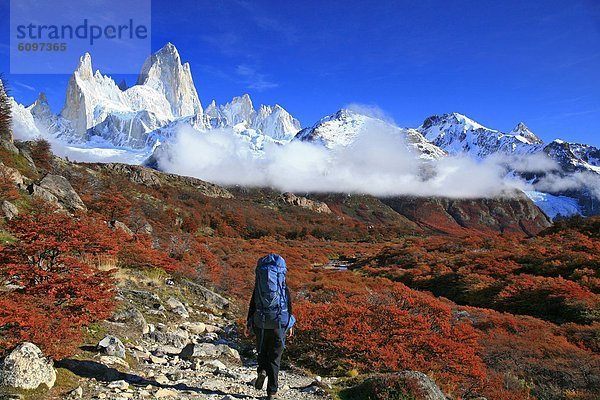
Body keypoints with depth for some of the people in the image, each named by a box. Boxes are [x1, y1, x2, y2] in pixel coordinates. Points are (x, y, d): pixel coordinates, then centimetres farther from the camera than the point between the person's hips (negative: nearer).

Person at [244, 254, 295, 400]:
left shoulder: (258, 286, 0)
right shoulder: (284, 287, -1)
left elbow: (252, 304, 1)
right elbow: (289, 306, 1)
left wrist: (248, 324, 8)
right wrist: (290, 326, 11)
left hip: (261, 323, 1)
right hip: (279, 324, 0)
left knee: (262, 350, 23)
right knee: (275, 356, 8)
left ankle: (262, 370, -6)